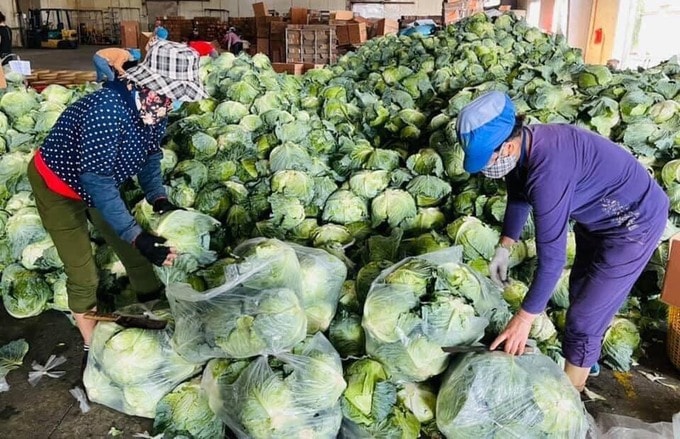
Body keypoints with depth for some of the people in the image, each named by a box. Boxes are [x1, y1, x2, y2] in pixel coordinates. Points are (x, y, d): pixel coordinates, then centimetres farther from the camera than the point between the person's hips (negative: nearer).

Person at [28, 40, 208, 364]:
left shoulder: (155, 105, -17)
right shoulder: (109, 108, -39)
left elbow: (150, 155, -3)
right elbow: (96, 181, -39)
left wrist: (159, 199, -19)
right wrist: (137, 236, -43)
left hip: (99, 182, 7)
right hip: (58, 185, -6)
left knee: (135, 253, 11)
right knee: (83, 274, -2)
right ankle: (92, 348, 18)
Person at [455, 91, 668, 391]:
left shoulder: (548, 169, -39)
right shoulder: (519, 147, -13)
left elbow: (552, 256, -35)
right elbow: (518, 197, 8)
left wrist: (524, 318, -27)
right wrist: (504, 247, 1)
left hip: (633, 223, -9)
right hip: (597, 216, 9)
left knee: (585, 318, -3)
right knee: (579, 296, 25)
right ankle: (585, 360, 48)